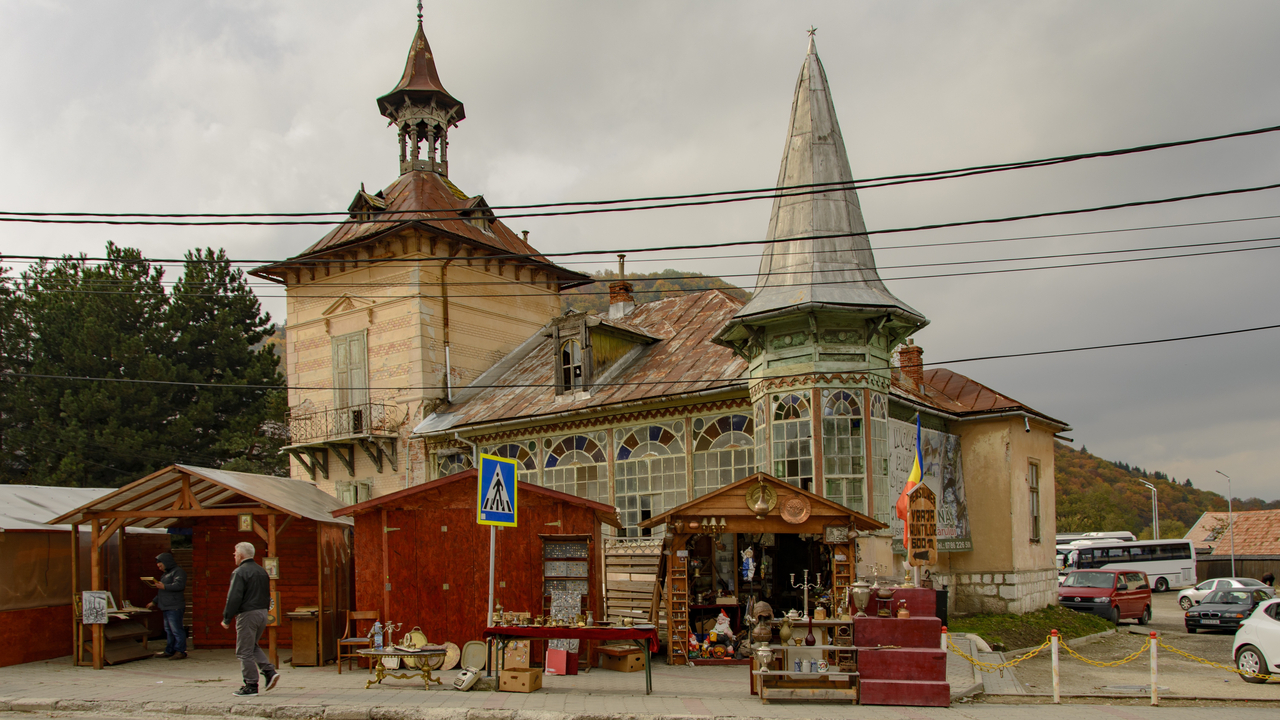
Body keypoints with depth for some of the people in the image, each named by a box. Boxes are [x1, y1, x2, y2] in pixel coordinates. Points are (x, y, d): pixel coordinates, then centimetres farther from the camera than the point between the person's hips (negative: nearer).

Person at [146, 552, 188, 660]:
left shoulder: (178, 572, -7)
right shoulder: (165, 574, 25)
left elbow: (179, 585, -24)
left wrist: (164, 586, -32)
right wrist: (154, 602, 33)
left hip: (175, 607, -10)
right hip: (166, 607, 10)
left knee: (176, 630, -10)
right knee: (168, 630, 12)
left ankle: (180, 652, -10)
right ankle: (169, 651, 17)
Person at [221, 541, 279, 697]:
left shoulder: (239, 572, -12)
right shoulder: (262, 571, 13)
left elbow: (234, 598, -17)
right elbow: (267, 595, 17)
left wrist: (227, 619, -10)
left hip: (247, 614, -8)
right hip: (262, 613, 8)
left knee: (244, 651, 1)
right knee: (253, 646, 21)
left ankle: (251, 685, 2)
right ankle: (270, 672, 6)